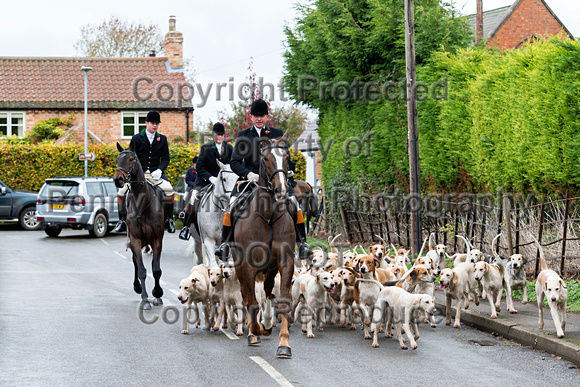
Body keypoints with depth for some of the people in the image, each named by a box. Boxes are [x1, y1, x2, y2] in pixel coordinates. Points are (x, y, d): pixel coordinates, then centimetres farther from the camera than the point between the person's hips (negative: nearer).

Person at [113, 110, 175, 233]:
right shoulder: (136, 138, 5)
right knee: (122, 191, -19)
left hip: (156, 173, 0)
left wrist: (159, 170, -12)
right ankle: (122, 220, -6)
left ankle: (169, 220, -10)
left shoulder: (162, 139, 10)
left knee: (169, 190, -26)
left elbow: (166, 158, 7)